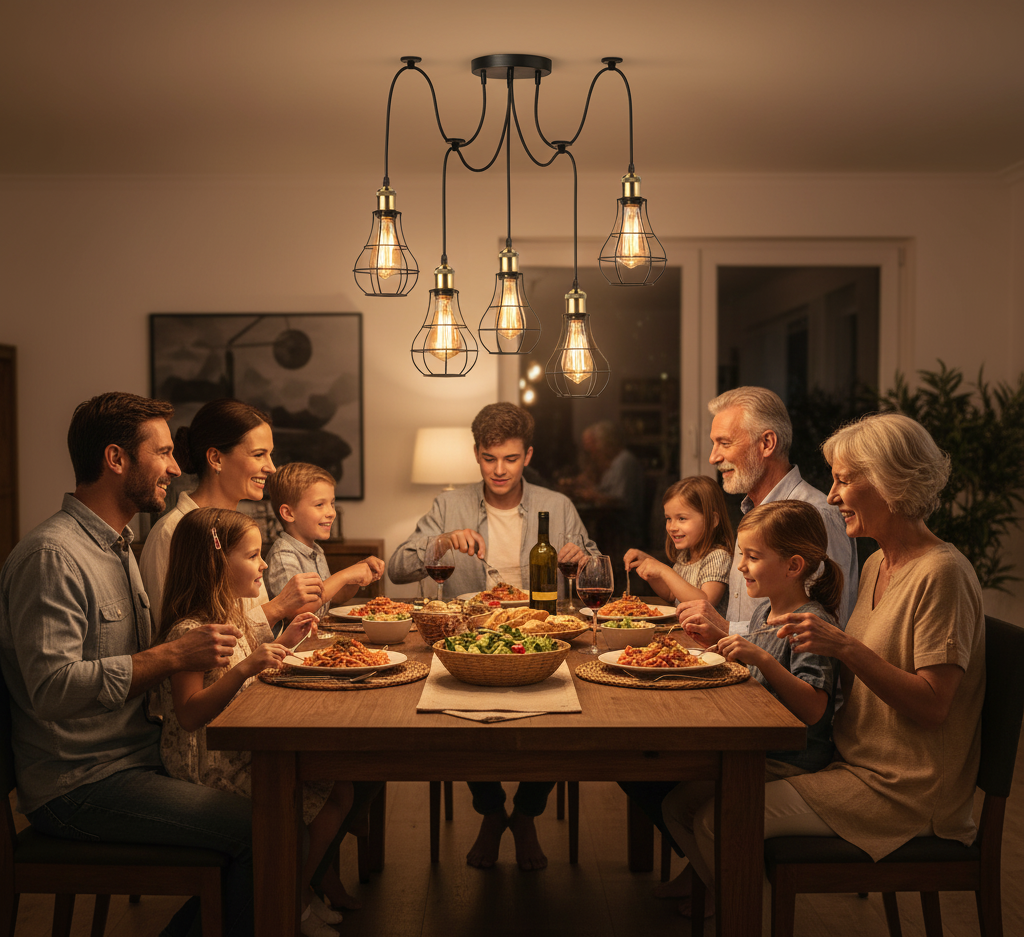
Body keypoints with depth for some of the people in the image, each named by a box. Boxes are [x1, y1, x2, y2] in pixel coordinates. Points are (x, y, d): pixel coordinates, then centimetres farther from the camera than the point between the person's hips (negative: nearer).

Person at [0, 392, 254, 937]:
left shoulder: (117, 545, 16)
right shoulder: (51, 555, -17)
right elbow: (52, 687, -26)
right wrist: (173, 656, -26)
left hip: (132, 758, 10)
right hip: (78, 786, -10)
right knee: (257, 830, -20)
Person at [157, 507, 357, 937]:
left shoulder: (232, 616, 10)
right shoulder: (190, 632, -21)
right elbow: (189, 715, -28)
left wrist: (282, 642, 12)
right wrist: (246, 667, -35)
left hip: (244, 750, 9)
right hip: (211, 767, -9)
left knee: (339, 784, 2)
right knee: (327, 800, -12)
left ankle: (320, 875, 21)